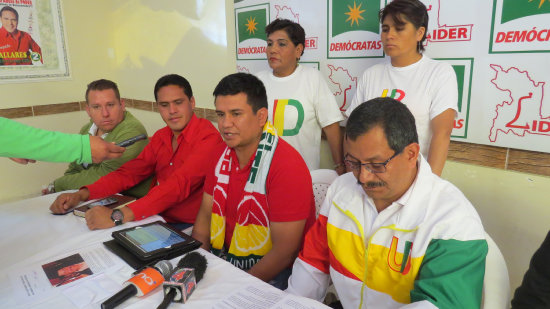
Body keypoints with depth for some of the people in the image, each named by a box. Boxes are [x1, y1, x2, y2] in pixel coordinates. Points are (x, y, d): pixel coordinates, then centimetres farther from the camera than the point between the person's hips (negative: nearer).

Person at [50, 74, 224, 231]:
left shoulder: (208, 137, -16)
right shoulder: (161, 137, 13)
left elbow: (179, 185, -28)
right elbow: (129, 173, 9)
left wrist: (119, 216, -36)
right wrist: (82, 195, -6)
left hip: (188, 227, -7)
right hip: (159, 218, 7)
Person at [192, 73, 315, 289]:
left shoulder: (287, 166, -22)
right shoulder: (222, 154, 3)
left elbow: (284, 252, -20)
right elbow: (205, 215, 8)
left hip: (269, 275, -6)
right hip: (221, 262, 6)